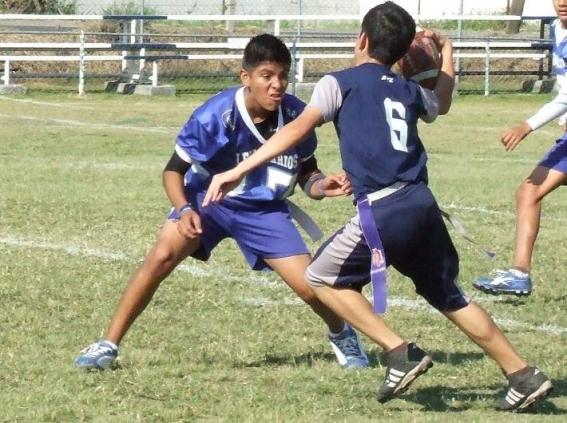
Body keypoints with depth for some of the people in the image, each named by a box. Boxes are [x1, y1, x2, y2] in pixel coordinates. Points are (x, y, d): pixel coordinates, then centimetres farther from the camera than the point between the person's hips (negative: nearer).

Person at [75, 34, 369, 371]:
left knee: (311, 285, -8)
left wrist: (322, 186, -22)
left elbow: (306, 172, 0)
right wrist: (184, 210, -32)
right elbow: (174, 169, -15)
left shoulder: (295, 115, -18)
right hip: (206, 198, -2)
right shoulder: (216, 115, -26)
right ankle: (109, 346, -13)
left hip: (265, 210, 2)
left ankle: (343, 336, 28)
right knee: (161, 257, -24)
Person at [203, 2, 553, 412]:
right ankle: (525, 376, 18)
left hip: (383, 209, -6)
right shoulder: (409, 91, 22)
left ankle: (401, 352, 0)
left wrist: (239, 171, -11)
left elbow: (298, 129, -8)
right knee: (450, 298, 20)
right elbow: (441, 103, 46)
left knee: (323, 278, 12)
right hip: (424, 205, 6)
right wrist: (446, 52, 61)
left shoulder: (341, 83, 6)